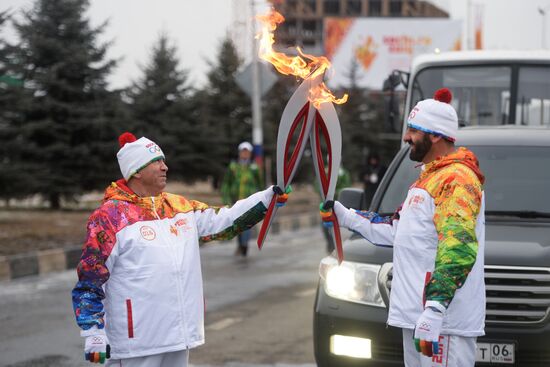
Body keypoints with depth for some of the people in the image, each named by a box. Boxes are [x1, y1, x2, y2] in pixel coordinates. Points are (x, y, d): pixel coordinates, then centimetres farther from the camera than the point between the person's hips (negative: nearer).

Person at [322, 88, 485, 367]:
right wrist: (345, 217, 20)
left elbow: (458, 249, -26)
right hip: (415, 314, 11)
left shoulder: (457, 180, -15)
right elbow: (395, 231, 26)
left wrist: (434, 310, -32)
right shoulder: (428, 178, 20)